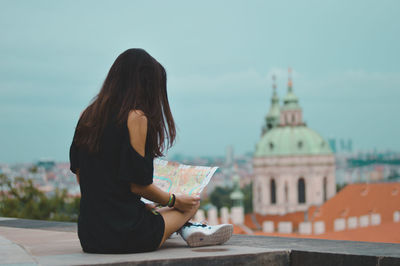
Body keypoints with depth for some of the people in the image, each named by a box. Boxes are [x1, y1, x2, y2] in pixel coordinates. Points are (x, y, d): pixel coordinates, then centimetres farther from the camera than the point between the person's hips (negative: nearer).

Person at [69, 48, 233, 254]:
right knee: (192, 203, 14)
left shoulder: (87, 116, 7)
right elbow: (137, 184, -15)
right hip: (125, 235, -7)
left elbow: (78, 171, 14)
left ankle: (186, 229, 18)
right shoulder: (136, 117, -14)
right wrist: (174, 201, 3)